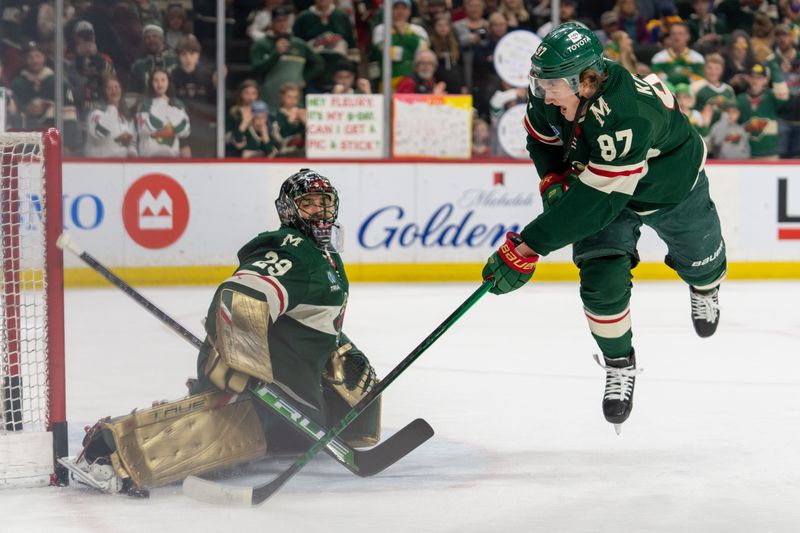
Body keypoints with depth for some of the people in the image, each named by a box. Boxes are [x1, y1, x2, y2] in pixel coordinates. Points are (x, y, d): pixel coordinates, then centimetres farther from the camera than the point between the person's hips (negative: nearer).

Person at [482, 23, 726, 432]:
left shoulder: (626, 115, -48)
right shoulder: (549, 92, -27)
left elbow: (595, 201, -49)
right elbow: (540, 137, -1)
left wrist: (525, 248, -49)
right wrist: (553, 179, -18)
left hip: (673, 186, -4)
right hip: (593, 176, 4)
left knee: (698, 259, 23)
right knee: (602, 282, -12)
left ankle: (705, 288, 60)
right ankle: (619, 365, 10)